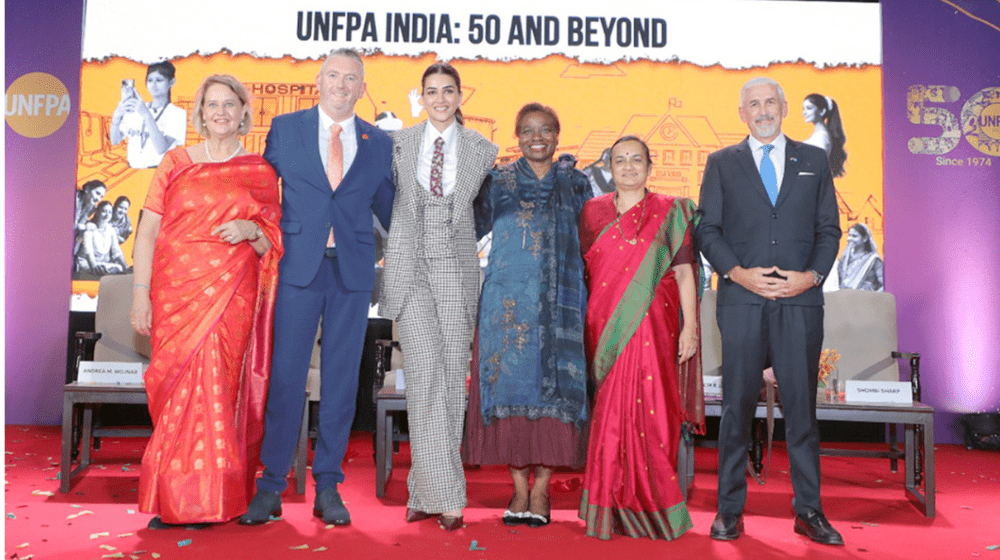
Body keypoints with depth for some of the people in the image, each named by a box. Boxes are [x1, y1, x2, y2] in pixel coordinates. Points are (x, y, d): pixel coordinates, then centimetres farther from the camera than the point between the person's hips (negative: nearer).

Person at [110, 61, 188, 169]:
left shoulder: (177, 113, 0)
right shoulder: (135, 109, 15)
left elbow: (161, 149, -13)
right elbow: (115, 141, 9)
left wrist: (147, 115, -20)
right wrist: (117, 116, -8)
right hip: (133, 170, 4)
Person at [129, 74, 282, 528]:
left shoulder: (260, 173, 10)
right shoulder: (176, 162, 9)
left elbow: (272, 245, 12)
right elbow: (147, 231, 4)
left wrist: (252, 230, -10)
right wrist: (140, 294, -4)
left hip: (232, 295, 0)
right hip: (177, 291, 1)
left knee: (215, 384, -4)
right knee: (181, 383, -1)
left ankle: (204, 500, 8)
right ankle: (172, 501, 12)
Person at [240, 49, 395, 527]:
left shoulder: (379, 143, 10)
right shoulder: (284, 129, 8)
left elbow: (388, 207, 16)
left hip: (353, 271, 1)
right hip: (298, 267, -1)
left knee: (341, 379, 5)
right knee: (285, 375, 0)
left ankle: (328, 486, 16)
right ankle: (271, 486, 12)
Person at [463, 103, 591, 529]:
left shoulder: (575, 184, 12)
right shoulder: (497, 182, 11)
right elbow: (471, 227, 12)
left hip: (559, 303, 0)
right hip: (508, 300, 0)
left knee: (553, 387, -4)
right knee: (511, 385, -2)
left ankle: (541, 489, 6)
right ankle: (520, 488, 9)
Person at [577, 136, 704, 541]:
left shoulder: (669, 212, 6)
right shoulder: (593, 212, 12)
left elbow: (685, 273, 2)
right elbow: (582, 272, 14)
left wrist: (690, 326, -6)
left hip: (650, 328, -2)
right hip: (604, 330, 2)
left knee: (647, 411, -5)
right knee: (609, 412, 3)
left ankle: (651, 506, 9)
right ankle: (612, 507, 14)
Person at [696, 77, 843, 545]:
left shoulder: (814, 160, 15)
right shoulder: (721, 163, 12)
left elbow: (829, 229, 10)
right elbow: (707, 228, 5)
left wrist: (812, 276, -6)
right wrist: (737, 272, -9)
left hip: (801, 300, 1)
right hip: (741, 300, -1)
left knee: (802, 406, 4)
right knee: (737, 406, 3)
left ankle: (809, 511, 16)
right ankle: (730, 510, 13)